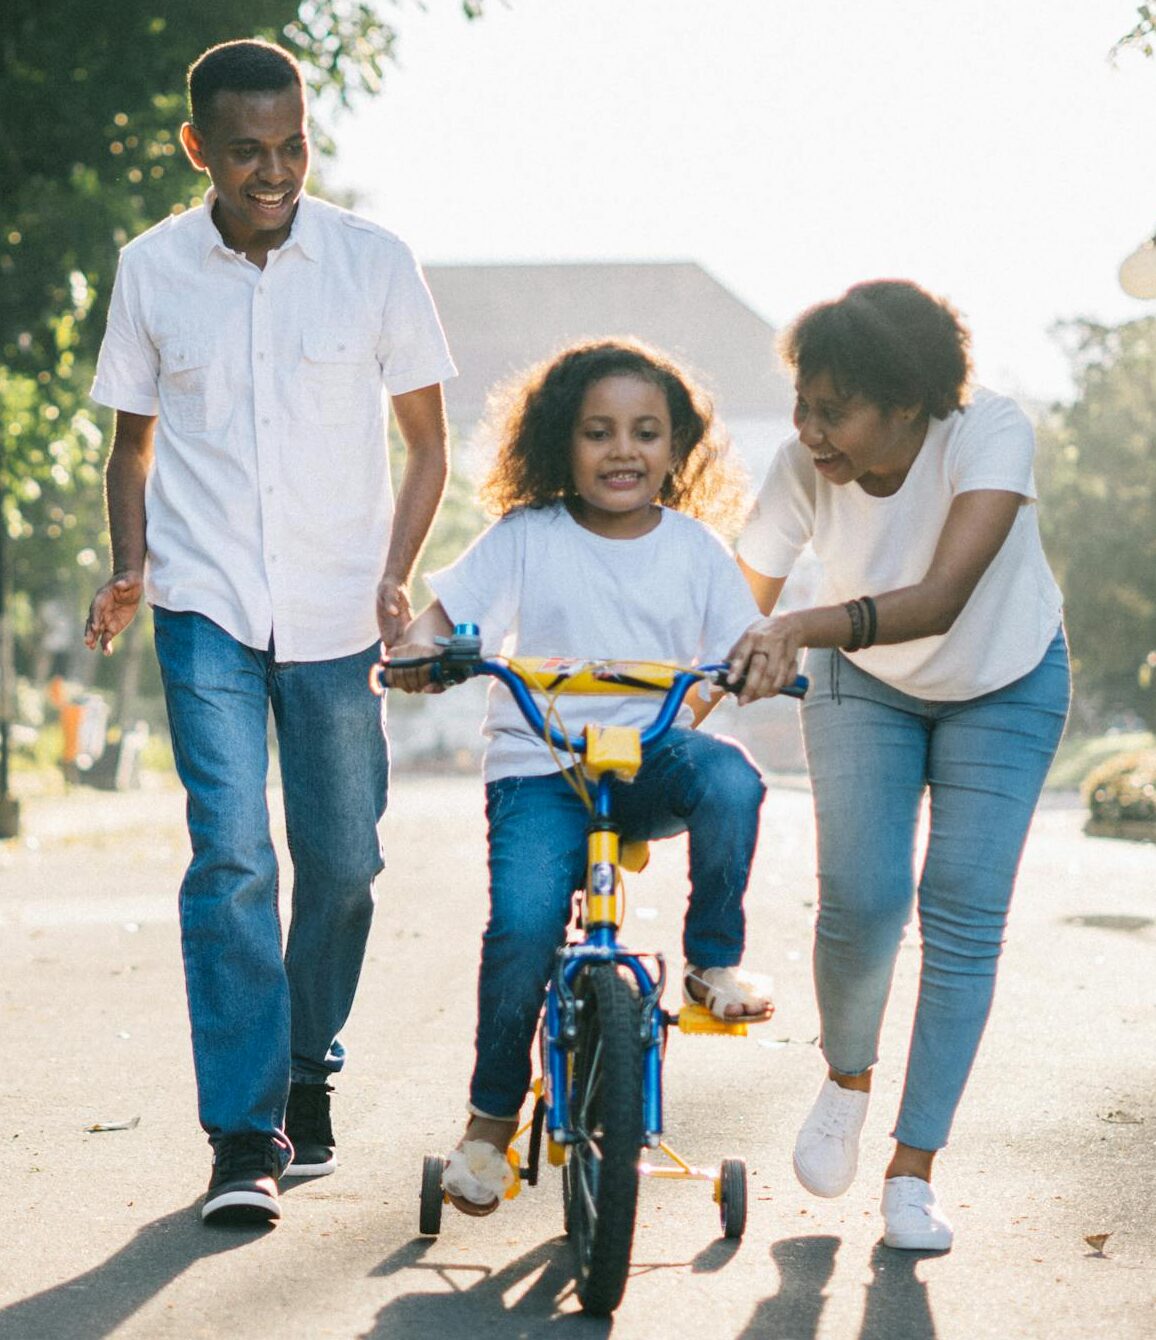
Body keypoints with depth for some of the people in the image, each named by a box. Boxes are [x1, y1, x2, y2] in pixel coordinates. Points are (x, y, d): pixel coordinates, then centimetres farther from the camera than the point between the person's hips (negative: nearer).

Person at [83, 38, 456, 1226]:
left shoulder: (374, 263, -2)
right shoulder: (152, 270, 1)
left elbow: (426, 441, 6)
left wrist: (394, 579, -6)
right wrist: (128, 569, -2)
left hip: (337, 612, 1)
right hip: (206, 606, -1)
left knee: (342, 859, 6)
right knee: (230, 853, -12)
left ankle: (307, 1073, 30)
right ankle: (245, 1137, -9)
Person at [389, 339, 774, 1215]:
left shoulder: (694, 549, 8)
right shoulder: (527, 540, 2)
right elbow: (444, 612, -1)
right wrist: (419, 649, -24)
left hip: (653, 756, 2)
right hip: (540, 767, -1)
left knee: (729, 779, -34)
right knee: (524, 922, -24)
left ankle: (715, 962, -10)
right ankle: (492, 1120, -3)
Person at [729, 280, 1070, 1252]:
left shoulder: (990, 434, -34)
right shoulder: (804, 468, -26)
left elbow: (944, 597, -46)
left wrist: (803, 628, -60)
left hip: (1004, 686, -1)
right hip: (866, 687, 1)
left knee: (964, 918, -9)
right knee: (860, 899, -15)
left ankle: (913, 1172, 3)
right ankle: (847, 1079, 16)